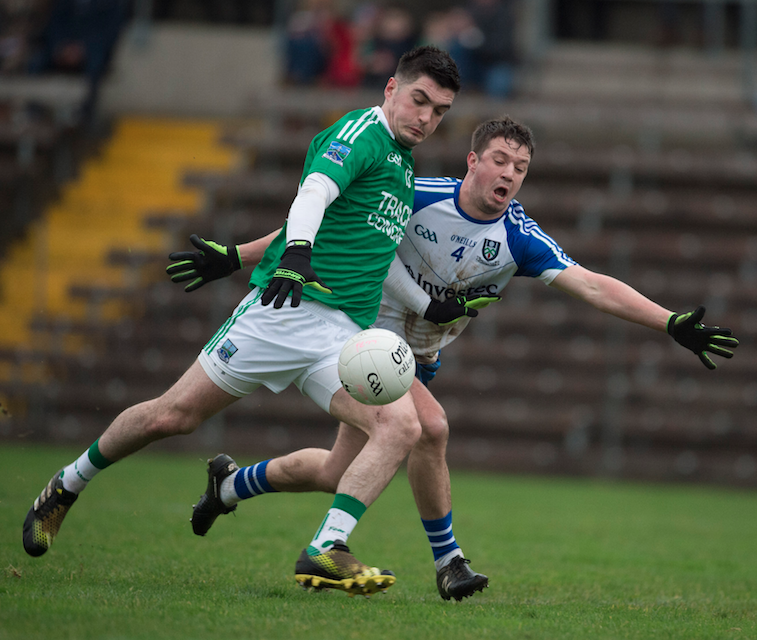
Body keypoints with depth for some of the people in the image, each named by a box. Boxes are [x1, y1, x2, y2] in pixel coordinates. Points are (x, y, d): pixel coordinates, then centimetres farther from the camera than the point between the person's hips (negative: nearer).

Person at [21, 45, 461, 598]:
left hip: (347, 338, 7)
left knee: (401, 427, -20)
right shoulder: (362, 132, -6)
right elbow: (315, 191, -26)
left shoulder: (403, 163, 20)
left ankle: (325, 553, -27)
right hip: (287, 307, -7)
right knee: (173, 415, -4)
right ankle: (67, 486, 20)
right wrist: (295, 251, -43)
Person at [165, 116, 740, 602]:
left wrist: (674, 324, -32)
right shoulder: (419, 197, -21)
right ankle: (447, 560, -9)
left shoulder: (520, 238, -15)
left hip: (419, 359, 5)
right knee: (431, 426, -27)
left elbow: (594, 286, -21)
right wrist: (235, 257, -13)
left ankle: (231, 482, 37)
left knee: (336, 474, 9)